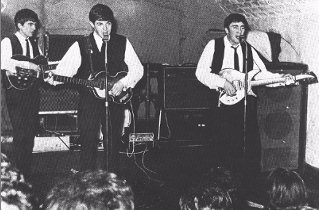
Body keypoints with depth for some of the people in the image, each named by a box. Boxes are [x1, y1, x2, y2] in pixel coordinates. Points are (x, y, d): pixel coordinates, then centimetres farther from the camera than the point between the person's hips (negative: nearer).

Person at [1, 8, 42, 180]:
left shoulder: (34, 43, 16)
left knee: (31, 132, 9)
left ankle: (27, 171, 19)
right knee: (20, 133, -8)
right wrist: (27, 65, -25)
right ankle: (17, 173, 3)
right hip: (16, 92, -6)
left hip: (33, 92, 6)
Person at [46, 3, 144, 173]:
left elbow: (137, 69, 4)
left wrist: (123, 83, -12)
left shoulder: (122, 43, 3)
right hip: (89, 103, -1)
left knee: (113, 145, 10)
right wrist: (54, 78, -29)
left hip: (115, 101, 2)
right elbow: (64, 68, -8)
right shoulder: (81, 46, -1)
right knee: (88, 145, 1)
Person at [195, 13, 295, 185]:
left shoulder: (249, 50, 14)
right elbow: (201, 72, -6)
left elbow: (261, 74, 7)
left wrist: (282, 79, -9)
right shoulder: (214, 45, 1)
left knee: (251, 146, 2)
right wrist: (223, 82, -17)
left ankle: (250, 184, 15)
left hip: (246, 102, 4)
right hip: (222, 101, -4)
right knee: (223, 147, -2)